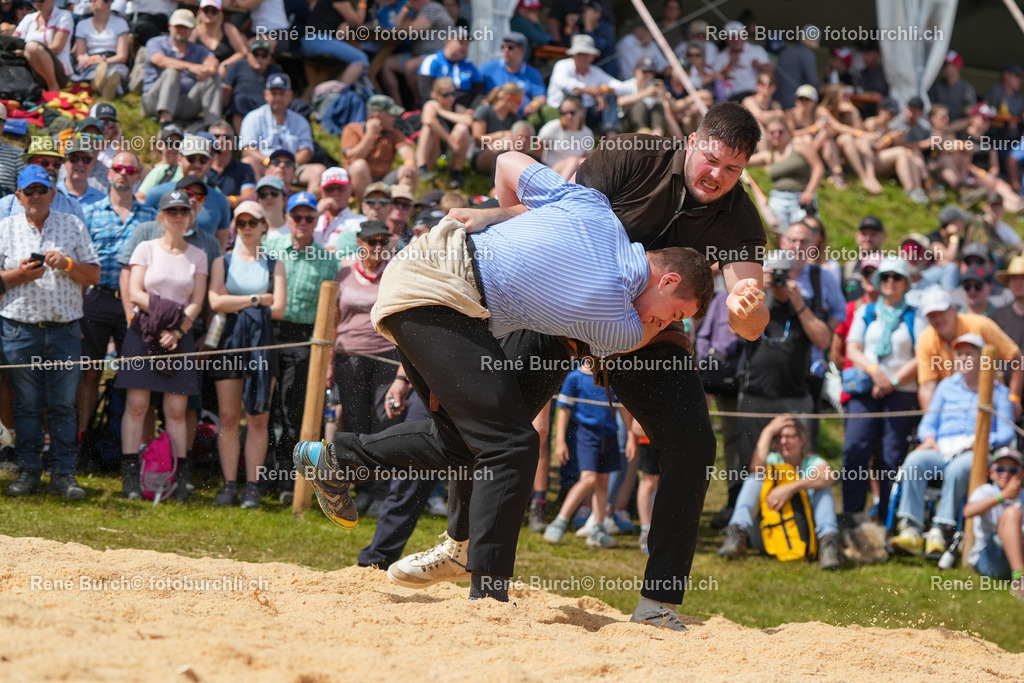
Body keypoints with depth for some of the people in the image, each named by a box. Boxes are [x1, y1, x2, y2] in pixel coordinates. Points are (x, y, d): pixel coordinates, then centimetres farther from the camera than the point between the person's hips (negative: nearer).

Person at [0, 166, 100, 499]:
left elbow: (94, 275, 7)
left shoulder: (73, 226, 10)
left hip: (65, 329, 0)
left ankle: (63, 474, 3)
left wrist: (67, 264, -10)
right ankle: (28, 471, 10)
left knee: (63, 404, 0)